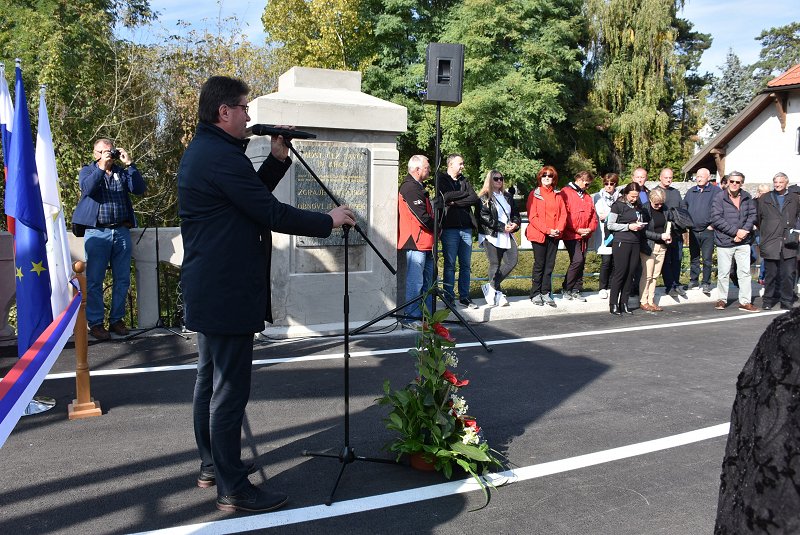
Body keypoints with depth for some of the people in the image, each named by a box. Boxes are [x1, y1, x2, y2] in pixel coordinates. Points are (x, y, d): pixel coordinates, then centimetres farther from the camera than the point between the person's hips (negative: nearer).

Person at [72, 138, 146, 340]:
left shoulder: (122, 172, 15)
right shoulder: (87, 170, 9)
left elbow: (139, 189, -1)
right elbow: (87, 188, -13)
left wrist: (129, 163, -5)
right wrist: (102, 167, -16)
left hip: (122, 231, 3)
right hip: (97, 232, -3)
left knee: (122, 280, 6)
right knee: (94, 281, -2)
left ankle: (117, 319, 16)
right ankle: (95, 323, 6)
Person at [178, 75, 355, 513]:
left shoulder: (200, 151, 14)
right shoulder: (222, 156, -19)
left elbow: (251, 195, 17)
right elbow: (272, 214, -19)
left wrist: (277, 159, 9)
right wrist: (329, 220, -7)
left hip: (206, 290, 11)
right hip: (228, 292, -11)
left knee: (209, 380, 19)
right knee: (230, 390, -4)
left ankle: (212, 464, 33)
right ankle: (233, 489, 6)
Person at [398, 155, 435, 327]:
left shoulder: (417, 187, 19)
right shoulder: (411, 188, -15)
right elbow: (423, 218, -19)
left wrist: (434, 227, 7)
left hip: (425, 242, 11)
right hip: (416, 243, -11)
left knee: (429, 280, 14)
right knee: (415, 282, -6)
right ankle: (411, 318, 0)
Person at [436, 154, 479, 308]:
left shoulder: (464, 181, 19)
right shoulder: (441, 179, 4)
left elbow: (475, 199, 5)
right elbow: (446, 197, -14)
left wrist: (456, 202, -7)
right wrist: (465, 193, -1)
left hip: (466, 227, 5)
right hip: (450, 227, -5)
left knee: (465, 265, 6)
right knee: (450, 264, -3)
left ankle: (464, 297, 14)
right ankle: (449, 298, 3)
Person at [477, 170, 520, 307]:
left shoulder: (507, 197, 21)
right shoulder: (484, 198, -1)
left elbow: (515, 213, 22)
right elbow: (484, 217, -11)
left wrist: (515, 223, -1)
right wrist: (502, 227, -15)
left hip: (507, 235, 6)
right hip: (491, 236, -6)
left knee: (512, 261, -4)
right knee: (495, 264, -4)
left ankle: (490, 287, 9)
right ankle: (497, 293, 5)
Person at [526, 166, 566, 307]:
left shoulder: (558, 195, 13)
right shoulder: (534, 194, -1)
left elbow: (563, 214, 8)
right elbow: (532, 216, -8)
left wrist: (559, 229, -10)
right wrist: (547, 230, -15)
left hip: (554, 235, 4)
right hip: (539, 234, -4)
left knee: (550, 264, 6)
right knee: (539, 264, -1)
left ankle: (545, 293, 13)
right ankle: (535, 294, 7)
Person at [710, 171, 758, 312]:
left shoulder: (747, 198, 8)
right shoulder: (719, 198, -6)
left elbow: (752, 215, 6)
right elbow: (716, 219, -13)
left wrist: (744, 230, -11)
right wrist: (735, 232, -16)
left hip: (743, 242, 3)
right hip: (724, 241, -3)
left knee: (745, 272, 4)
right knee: (723, 273, 5)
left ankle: (745, 302, 10)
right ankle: (722, 299, 19)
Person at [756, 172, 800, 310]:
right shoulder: (764, 199, 10)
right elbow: (757, 218, 11)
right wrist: (764, 232, 5)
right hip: (771, 244, -1)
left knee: (789, 274, 0)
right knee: (770, 274, 3)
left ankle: (787, 301, 9)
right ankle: (768, 300, 14)